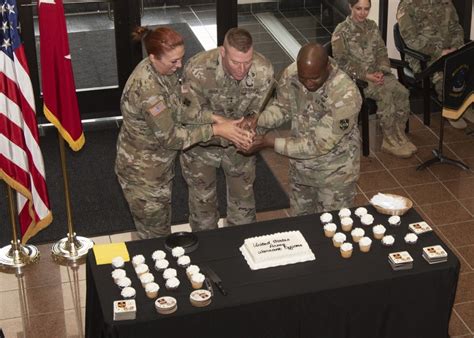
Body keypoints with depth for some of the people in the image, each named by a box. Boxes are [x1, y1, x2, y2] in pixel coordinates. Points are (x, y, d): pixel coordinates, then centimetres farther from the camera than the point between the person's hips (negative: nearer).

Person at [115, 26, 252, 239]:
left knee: (161, 227, 26)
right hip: (142, 171, -8)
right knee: (155, 235, 11)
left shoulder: (163, 70, -8)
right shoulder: (148, 88, -35)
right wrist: (216, 130, -27)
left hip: (159, 163, 8)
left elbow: (182, 106, 4)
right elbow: (170, 137, -29)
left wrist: (215, 118, -11)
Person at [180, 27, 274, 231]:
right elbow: (193, 113, -25)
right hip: (202, 142, -2)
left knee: (243, 197, 19)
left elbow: (259, 112, -12)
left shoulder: (264, 71, -27)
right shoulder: (198, 69, -35)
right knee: (203, 200, 16)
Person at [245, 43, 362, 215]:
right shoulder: (291, 74, -17)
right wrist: (256, 119, -20)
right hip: (300, 165, 5)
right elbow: (282, 106, 1)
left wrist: (274, 142, -28)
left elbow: (320, 144, -29)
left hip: (335, 172, -5)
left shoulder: (346, 95, -34)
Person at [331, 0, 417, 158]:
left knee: (402, 92, -19)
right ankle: (390, 142, -19)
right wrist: (365, 75, -19)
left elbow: (381, 51, 12)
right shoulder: (341, 31, -10)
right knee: (385, 95, -29)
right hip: (356, 77, -6)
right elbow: (341, 62, -13)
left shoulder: (372, 25, 9)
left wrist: (381, 71, -7)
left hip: (376, 73, 6)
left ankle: (399, 135, -8)